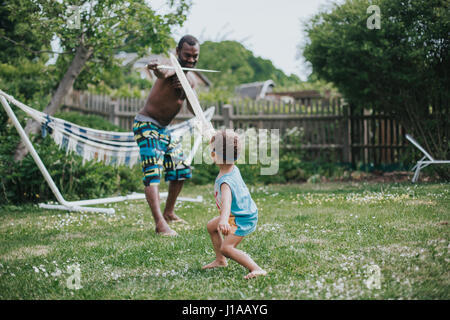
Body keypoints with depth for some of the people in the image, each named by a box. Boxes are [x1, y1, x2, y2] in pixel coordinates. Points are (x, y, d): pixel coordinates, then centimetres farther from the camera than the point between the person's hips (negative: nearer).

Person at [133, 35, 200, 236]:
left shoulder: (190, 80, 10)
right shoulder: (173, 68, -17)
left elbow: (193, 110, 3)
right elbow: (163, 73, -43)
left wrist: (186, 90, -17)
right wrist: (156, 69, -68)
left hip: (163, 129, 9)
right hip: (146, 125, -9)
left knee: (181, 170, 15)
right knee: (153, 174, -20)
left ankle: (168, 213, 30)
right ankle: (160, 224, -28)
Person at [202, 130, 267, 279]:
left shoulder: (225, 182, -35)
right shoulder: (234, 169, -6)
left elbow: (227, 200, -54)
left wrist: (223, 220, -70)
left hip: (243, 220, -11)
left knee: (226, 248, -20)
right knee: (211, 226, 25)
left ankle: (257, 269, -27)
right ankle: (220, 260, 33)